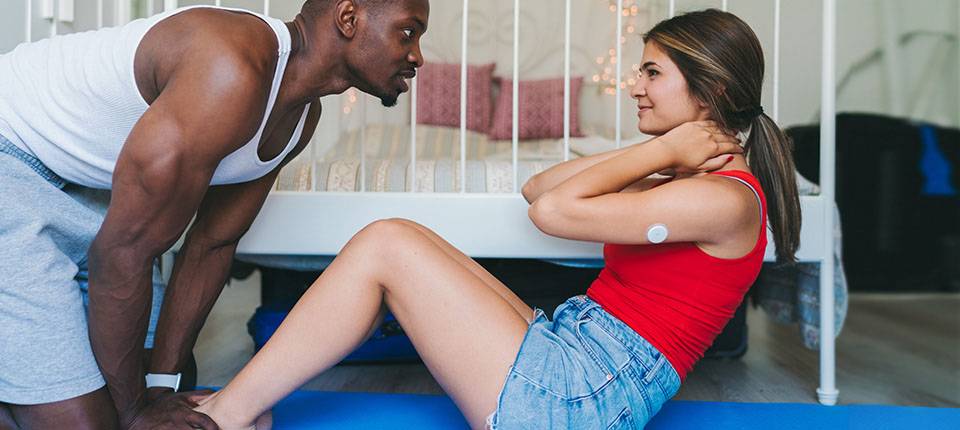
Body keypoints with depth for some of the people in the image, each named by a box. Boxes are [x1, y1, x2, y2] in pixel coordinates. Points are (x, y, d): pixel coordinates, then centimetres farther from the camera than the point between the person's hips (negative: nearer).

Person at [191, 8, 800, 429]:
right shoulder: (693, 182, 17)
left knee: (387, 244, -13)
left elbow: (553, 211, -19)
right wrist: (658, 155, 7)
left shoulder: (725, 200, -13)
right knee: (398, 238, 2)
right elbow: (537, 188, 14)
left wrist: (659, 152, -7)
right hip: (564, 347, 9)